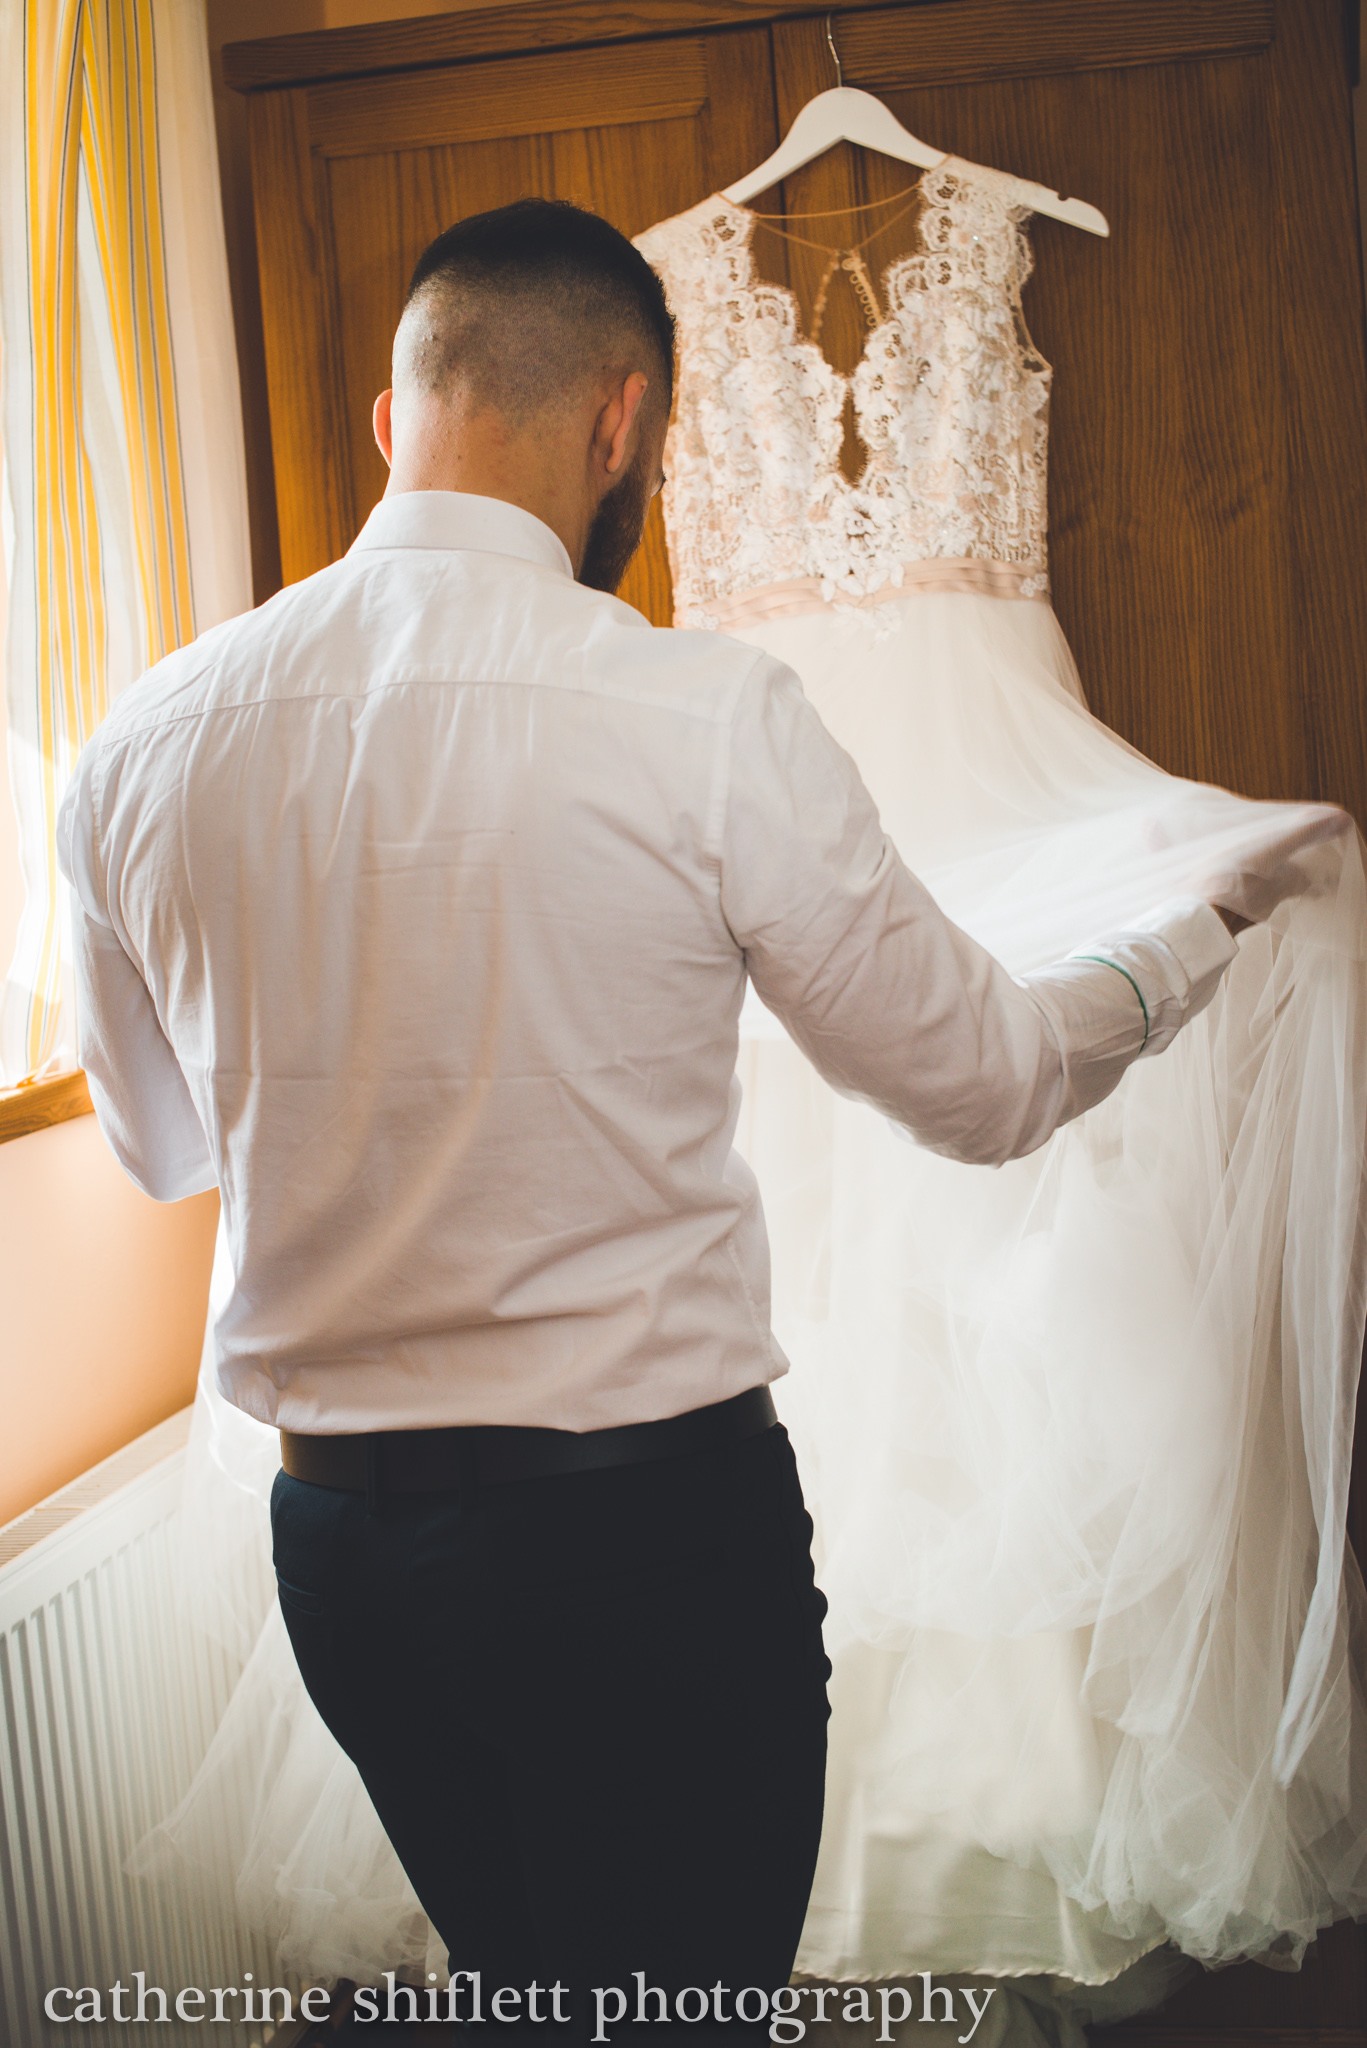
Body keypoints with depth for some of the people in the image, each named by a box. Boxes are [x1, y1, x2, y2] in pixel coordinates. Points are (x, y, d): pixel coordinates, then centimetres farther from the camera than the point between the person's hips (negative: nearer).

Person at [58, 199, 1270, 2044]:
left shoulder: (144, 747, -4)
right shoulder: (707, 717, -17)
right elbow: (984, 1082, -5)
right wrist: (1197, 938, 14)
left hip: (336, 1541, 5)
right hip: (653, 1526, -4)